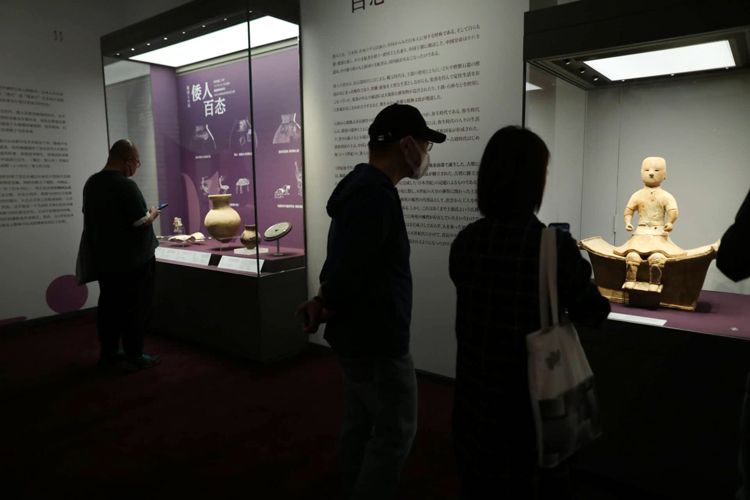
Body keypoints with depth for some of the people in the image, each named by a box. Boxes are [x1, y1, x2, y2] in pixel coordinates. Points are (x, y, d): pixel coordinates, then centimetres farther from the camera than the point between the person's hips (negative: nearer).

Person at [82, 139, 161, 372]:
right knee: (135, 308, 3)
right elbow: (141, 222, -22)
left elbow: (93, 216, 15)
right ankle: (134, 357, 10)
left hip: (103, 259, 8)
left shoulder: (91, 183, 5)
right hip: (133, 260, -7)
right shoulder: (126, 185, -20)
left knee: (109, 305, 16)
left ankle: (108, 352, 27)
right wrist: (153, 213, -1)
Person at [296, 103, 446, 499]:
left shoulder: (361, 185, 10)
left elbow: (341, 258, 14)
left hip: (356, 334, 10)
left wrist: (323, 299, 3)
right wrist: (328, 308, -11)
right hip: (377, 339, -10)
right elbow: (348, 266, -29)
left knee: (359, 425, 20)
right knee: (395, 432, 6)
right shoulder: (378, 196, -25)